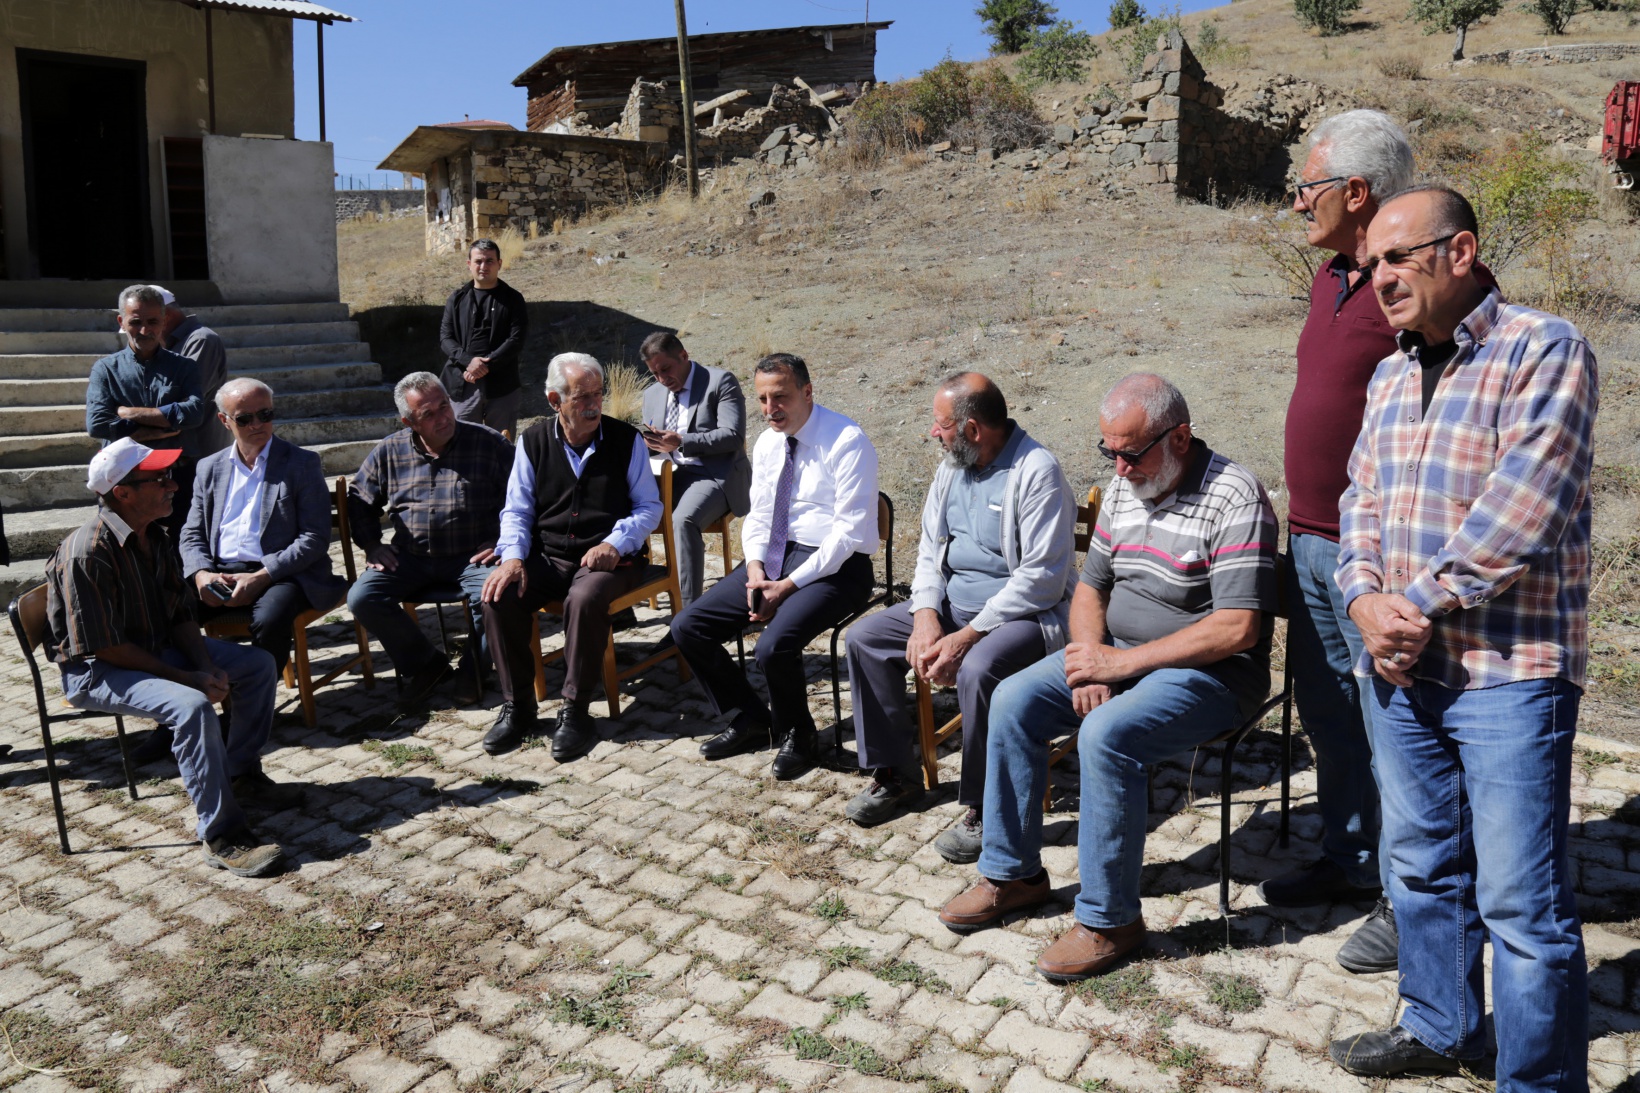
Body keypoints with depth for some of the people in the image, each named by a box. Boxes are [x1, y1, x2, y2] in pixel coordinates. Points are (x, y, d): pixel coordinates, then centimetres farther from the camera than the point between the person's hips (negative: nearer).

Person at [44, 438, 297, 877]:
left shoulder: (153, 535, 1)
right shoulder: (86, 555, -27)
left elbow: (180, 615, 7)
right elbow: (106, 648, -25)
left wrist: (207, 666, -10)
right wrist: (187, 678, -21)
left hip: (157, 647, 9)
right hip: (96, 671, -9)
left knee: (258, 664, 5)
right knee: (193, 707, -33)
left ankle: (240, 775, 18)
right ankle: (221, 837, -25)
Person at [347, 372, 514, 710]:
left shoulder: (489, 443, -4)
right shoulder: (389, 452, 5)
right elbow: (359, 500, 20)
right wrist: (371, 545, 8)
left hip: (472, 557, -3)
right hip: (409, 558, 3)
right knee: (361, 599, -19)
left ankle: (473, 667, -1)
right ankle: (423, 663, 4)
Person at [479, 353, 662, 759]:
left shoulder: (626, 440, 0)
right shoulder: (533, 441, 6)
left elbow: (649, 506, 1)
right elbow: (517, 510, 8)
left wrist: (615, 543, -16)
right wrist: (513, 556, -11)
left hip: (611, 558, -3)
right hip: (546, 557, 3)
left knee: (585, 598, -35)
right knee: (499, 596, -23)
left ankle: (575, 711, -20)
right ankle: (516, 706, -7)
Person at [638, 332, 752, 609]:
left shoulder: (720, 382, -2)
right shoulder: (652, 394, 18)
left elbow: (733, 436, -12)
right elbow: (651, 445, 23)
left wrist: (681, 442, -21)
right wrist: (647, 442, -3)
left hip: (714, 476, -6)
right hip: (671, 476, 6)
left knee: (683, 520, -35)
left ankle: (689, 610, -32)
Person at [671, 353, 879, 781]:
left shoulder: (846, 442, -15)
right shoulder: (766, 444, 9)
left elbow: (850, 531, -18)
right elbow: (758, 516, 12)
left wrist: (788, 585, -21)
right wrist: (755, 568, -9)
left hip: (833, 565, -7)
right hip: (774, 558, 8)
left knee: (774, 646, -31)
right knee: (688, 628, -3)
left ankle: (797, 736, 1)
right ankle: (750, 718, 16)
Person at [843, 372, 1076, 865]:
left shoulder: (1036, 470, -18)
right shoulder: (952, 466, 8)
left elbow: (1042, 577, -23)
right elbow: (929, 548, 12)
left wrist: (968, 636, -26)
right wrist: (926, 615, -8)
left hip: (1024, 610, -8)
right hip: (952, 602, 8)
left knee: (977, 669, -36)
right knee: (863, 638, -2)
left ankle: (983, 810, -16)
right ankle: (893, 774, 10)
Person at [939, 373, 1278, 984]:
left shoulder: (1233, 499, -18)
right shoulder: (1123, 488, 6)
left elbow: (1238, 629, -24)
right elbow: (1090, 587, 12)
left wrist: (1123, 662, -23)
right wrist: (1090, 664, -8)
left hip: (1209, 673, -8)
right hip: (1117, 654, 8)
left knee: (1106, 733, -32)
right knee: (1013, 701, -7)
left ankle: (1110, 920, -14)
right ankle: (1013, 874, 8)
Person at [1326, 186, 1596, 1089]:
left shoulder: (1543, 351, -9)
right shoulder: (1390, 378, 14)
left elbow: (1518, 513, -19)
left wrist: (1418, 604, -14)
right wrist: (1367, 600, -6)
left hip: (1508, 672, -7)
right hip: (1401, 669, 7)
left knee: (1521, 902, -1)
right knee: (1421, 869, 19)